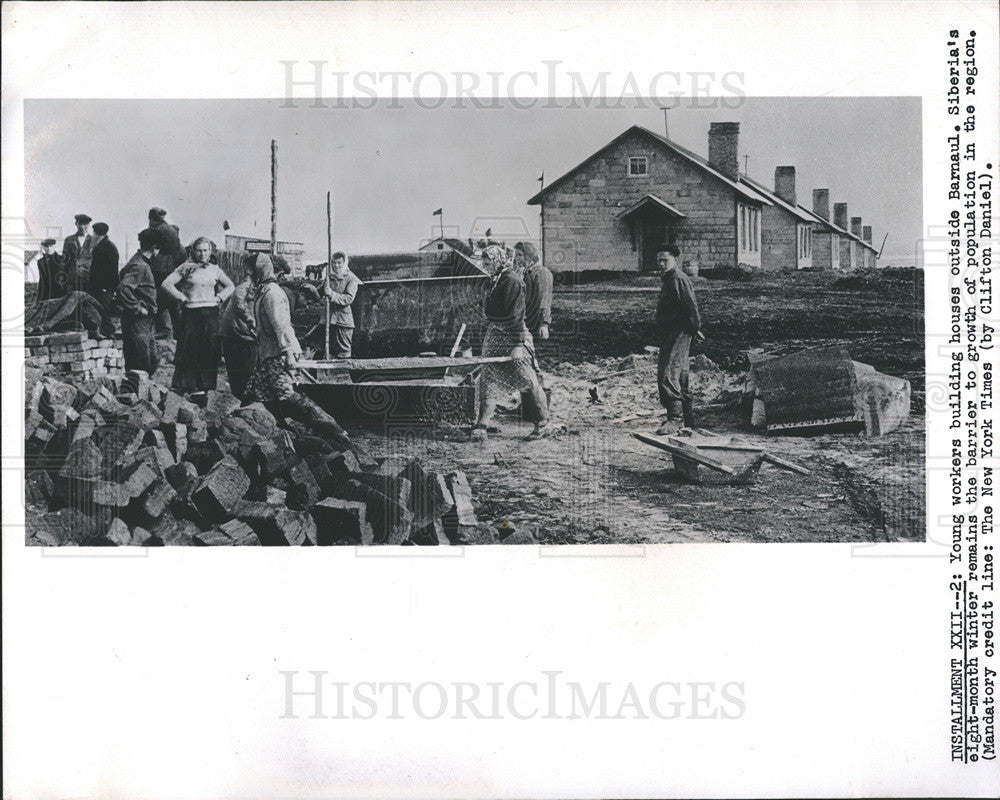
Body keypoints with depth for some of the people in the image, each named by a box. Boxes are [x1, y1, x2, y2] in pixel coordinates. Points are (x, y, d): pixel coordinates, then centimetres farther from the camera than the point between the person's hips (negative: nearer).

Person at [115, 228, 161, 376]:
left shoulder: (143, 263, 13)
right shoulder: (140, 266, -18)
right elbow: (122, 289, -29)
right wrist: (137, 307, -20)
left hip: (147, 324, 10)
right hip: (137, 324, -10)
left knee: (153, 362, 13)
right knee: (140, 366, -6)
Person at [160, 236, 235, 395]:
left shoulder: (214, 270, 11)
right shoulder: (186, 268, 0)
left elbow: (230, 286, 24)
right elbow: (166, 284, -6)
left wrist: (219, 298, 9)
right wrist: (183, 298, -6)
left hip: (211, 313, 3)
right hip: (191, 313, -3)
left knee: (210, 351, 0)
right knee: (189, 350, -2)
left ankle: (205, 384, 8)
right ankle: (187, 384, 7)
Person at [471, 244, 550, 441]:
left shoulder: (512, 280, -15)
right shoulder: (500, 279, 13)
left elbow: (516, 315, -20)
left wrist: (518, 345, -23)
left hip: (511, 338, -10)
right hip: (496, 338, 10)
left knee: (530, 382, 0)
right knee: (489, 382, 6)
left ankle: (543, 425, 9)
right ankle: (480, 428, 6)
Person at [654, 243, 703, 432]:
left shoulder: (679, 279, -13)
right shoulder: (667, 280, 20)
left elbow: (691, 306, -17)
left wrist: (696, 329, -14)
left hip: (678, 334, -11)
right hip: (668, 335, 11)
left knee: (667, 374, -17)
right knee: (680, 375, 16)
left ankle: (674, 418, -19)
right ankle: (687, 415, 25)